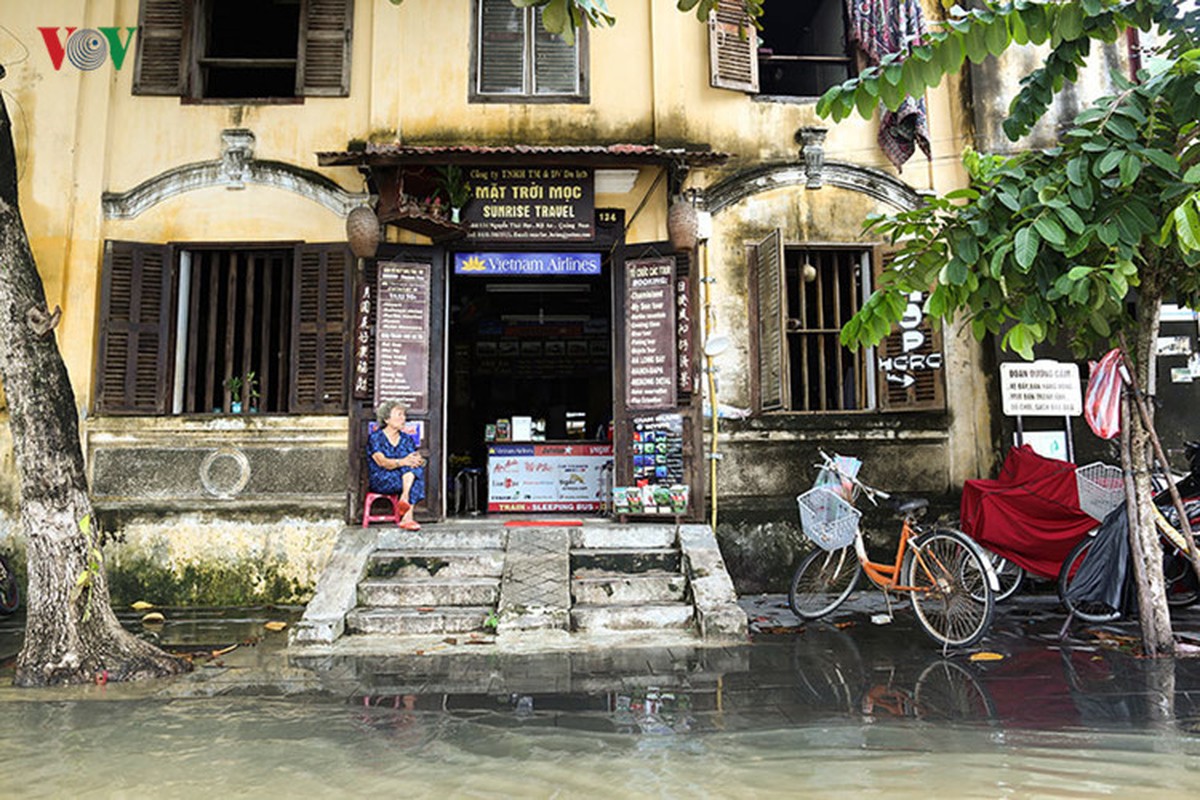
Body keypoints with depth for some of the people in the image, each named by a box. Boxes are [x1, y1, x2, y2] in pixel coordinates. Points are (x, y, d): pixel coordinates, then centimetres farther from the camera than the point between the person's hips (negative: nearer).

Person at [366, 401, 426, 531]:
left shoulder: (406, 439, 16)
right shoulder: (375, 437, -1)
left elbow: (419, 459, 2)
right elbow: (382, 462, -18)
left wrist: (419, 461, -25)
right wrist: (403, 462, -37)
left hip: (406, 478, 5)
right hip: (380, 481, -5)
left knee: (415, 465, -27)